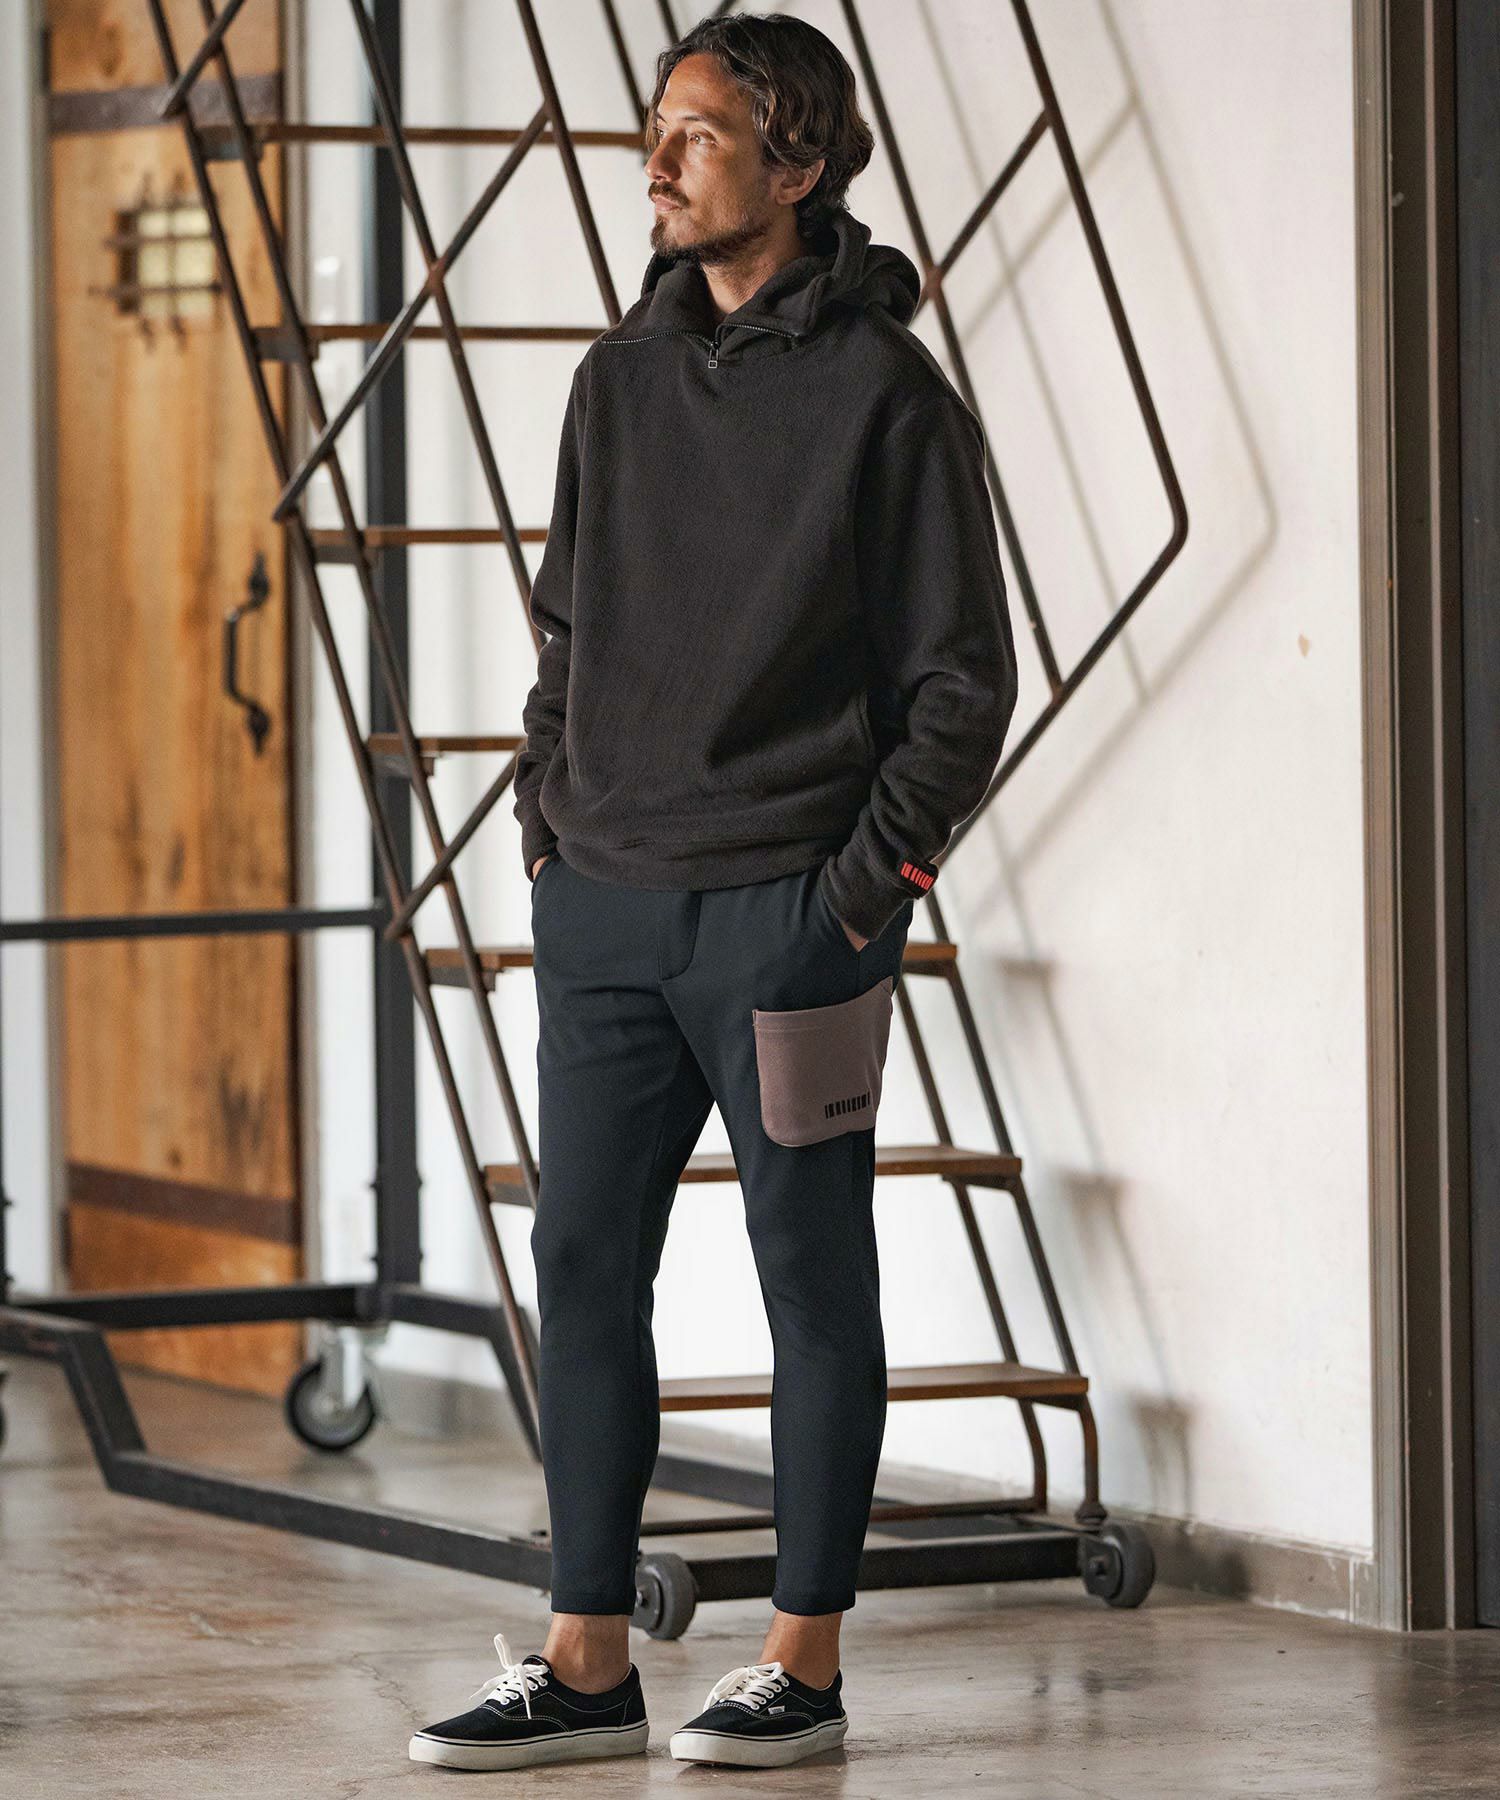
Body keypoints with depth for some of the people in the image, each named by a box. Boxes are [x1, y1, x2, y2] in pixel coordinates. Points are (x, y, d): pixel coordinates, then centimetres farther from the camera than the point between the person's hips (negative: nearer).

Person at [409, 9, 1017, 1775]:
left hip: (786, 912, -6)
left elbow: (964, 679, -5)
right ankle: (587, 1664, 12)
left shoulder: (884, 394, -6)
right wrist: (548, 819, 10)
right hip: (604, 904, 6)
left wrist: (868, 879, -9)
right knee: (582, 1265, 5)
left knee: (815, 1283, 3)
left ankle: (804, 1662, 10)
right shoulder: (620, 379, 11)